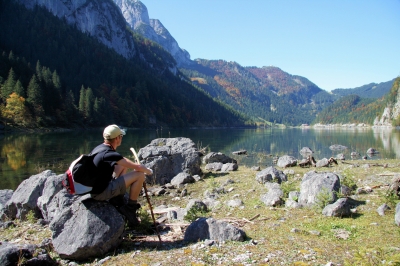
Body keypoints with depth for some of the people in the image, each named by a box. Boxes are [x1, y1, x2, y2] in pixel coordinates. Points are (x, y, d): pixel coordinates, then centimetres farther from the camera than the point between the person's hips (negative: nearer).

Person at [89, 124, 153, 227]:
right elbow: (138, 167, -22)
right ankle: (130, 208, 3)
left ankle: (117, 199, 18)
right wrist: (148, 171, 0)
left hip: (94, 187, 9)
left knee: (123, 166, 20)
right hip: (101, 193, -9)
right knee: (140, 175, -11)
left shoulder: (99, 148, 4)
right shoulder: (109, 154, -24)